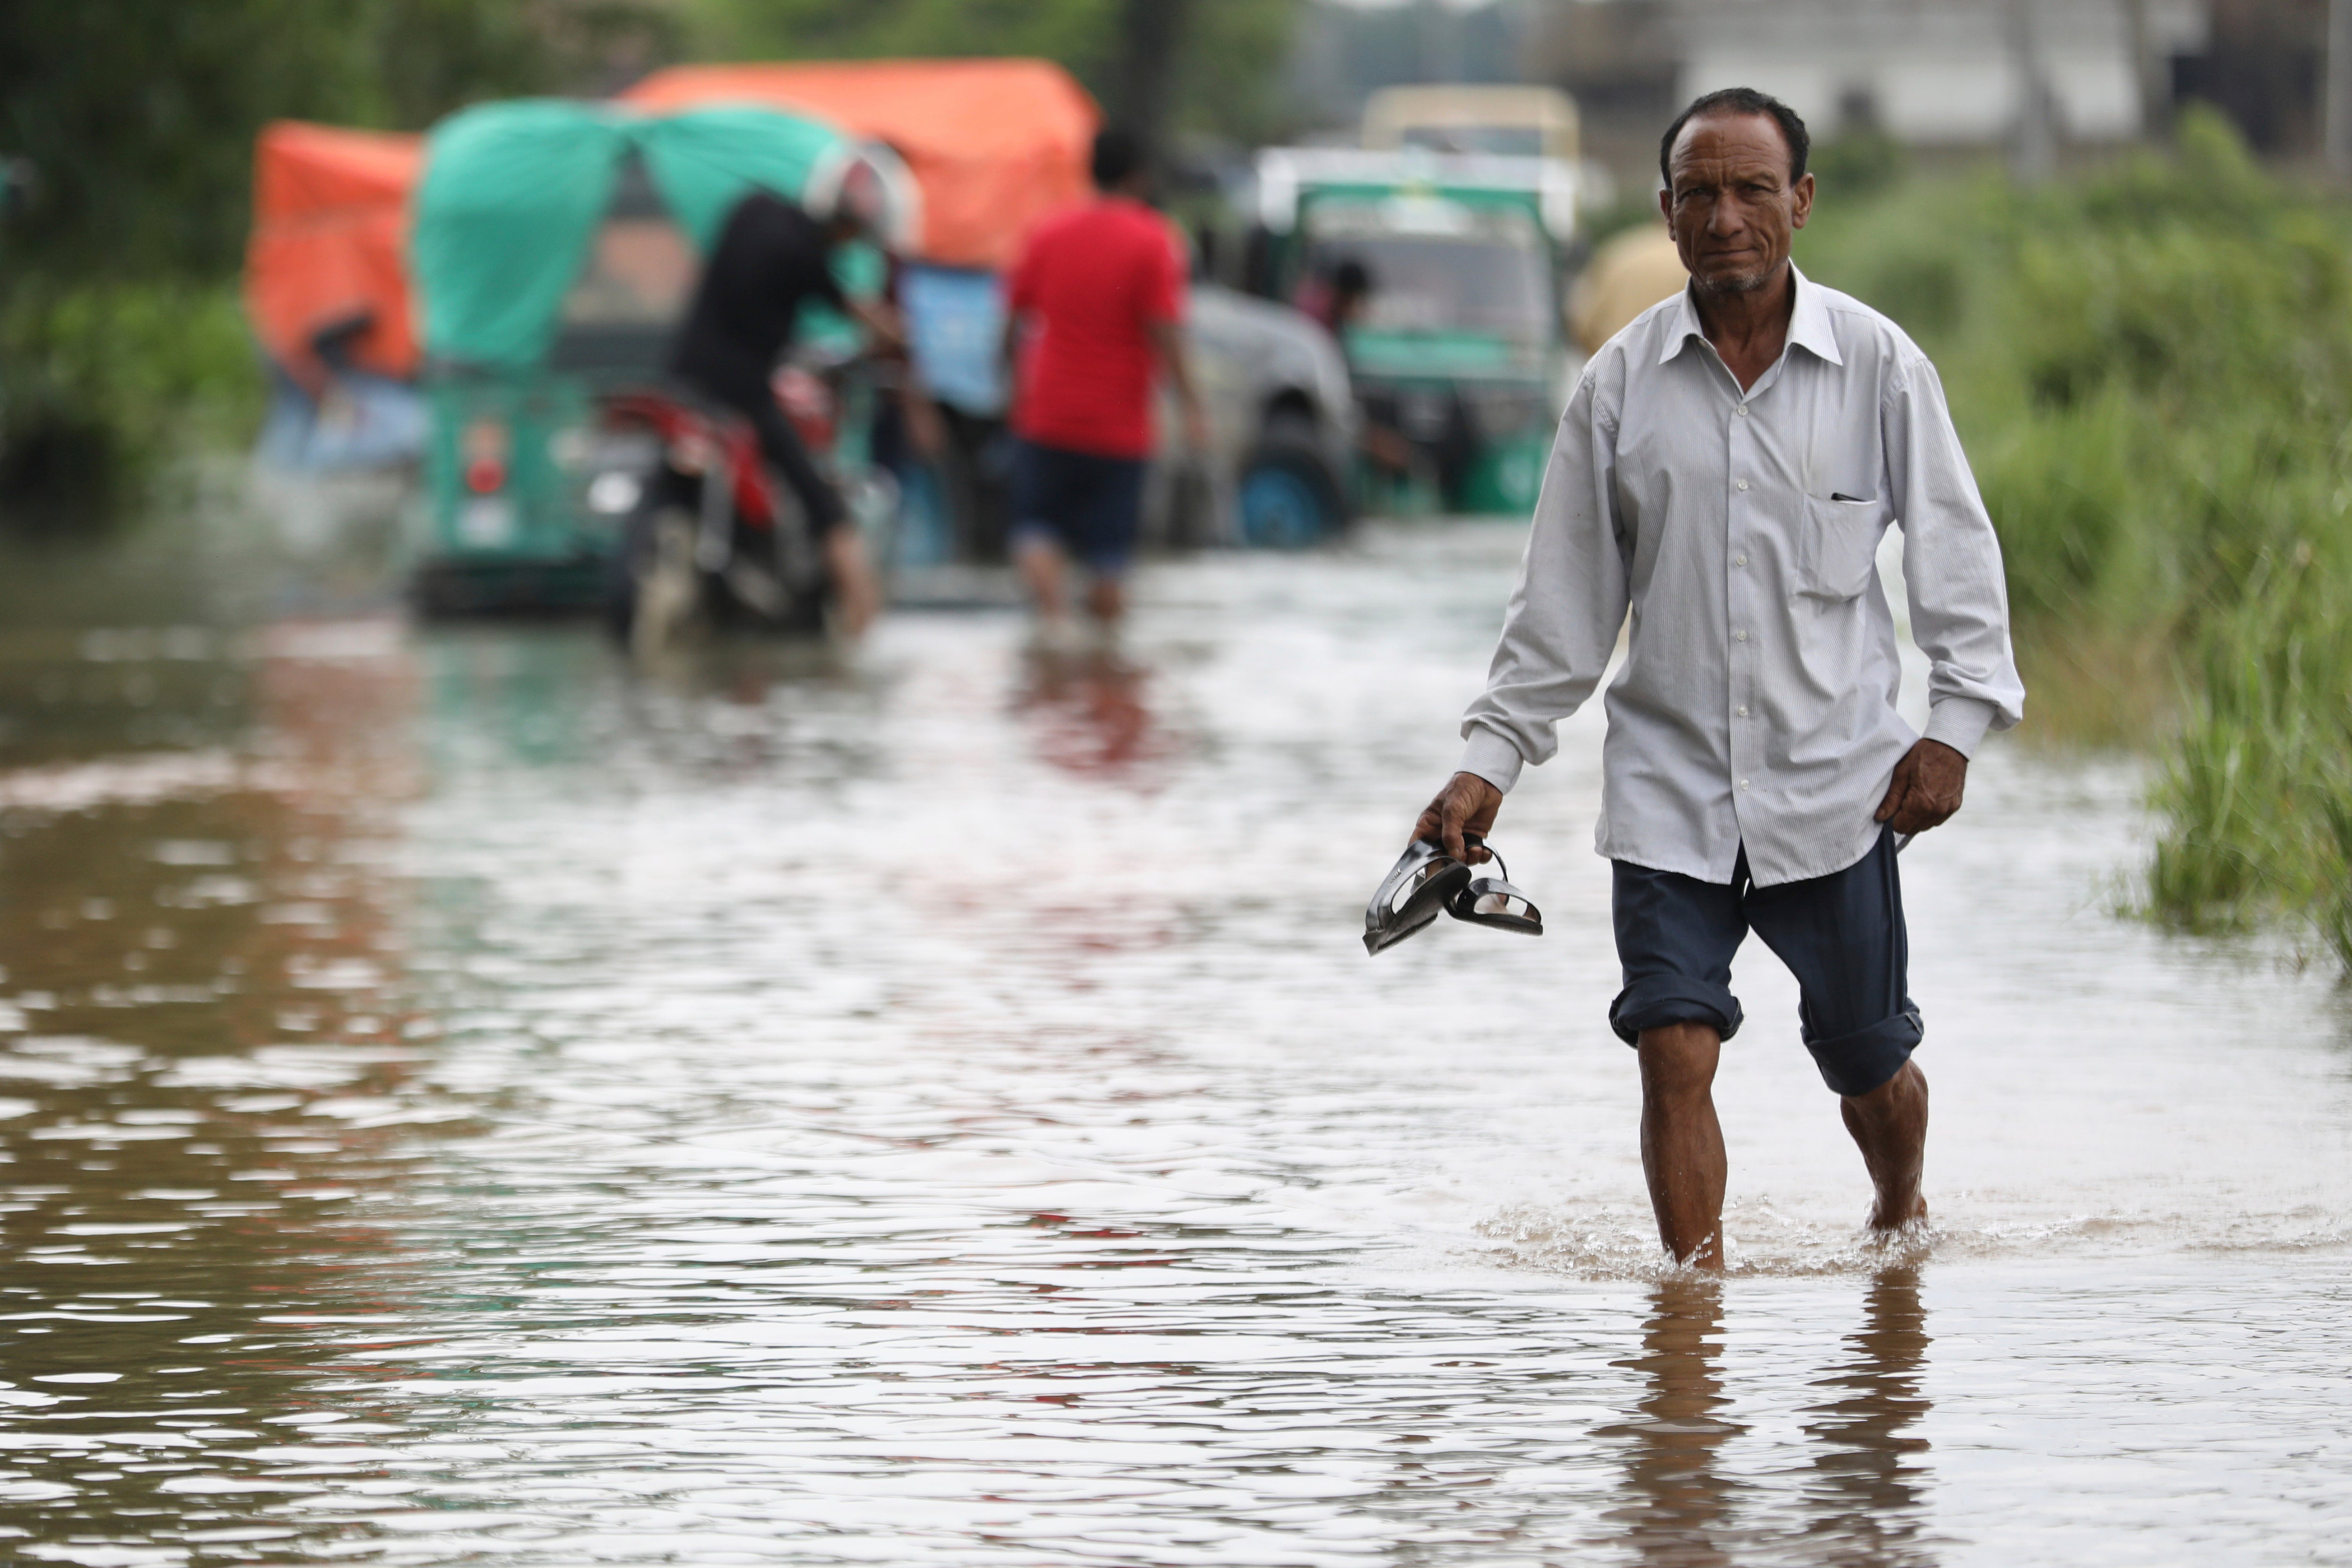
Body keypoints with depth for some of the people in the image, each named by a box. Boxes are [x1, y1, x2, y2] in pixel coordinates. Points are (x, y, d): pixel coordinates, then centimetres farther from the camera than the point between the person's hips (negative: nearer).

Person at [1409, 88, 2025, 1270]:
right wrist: (1491, 759, 3)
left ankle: (1902, 1220, 40)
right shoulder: (1621, 383, 2)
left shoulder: (1876, 365, -2)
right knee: (1674, 1052, -13)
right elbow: (1566, 594, 7)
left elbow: (1953, 549, 3)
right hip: (1668, 784, 1)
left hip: (1835, 784, -1)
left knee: (1868, 1067, 10)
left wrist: (1956, 723, -7)